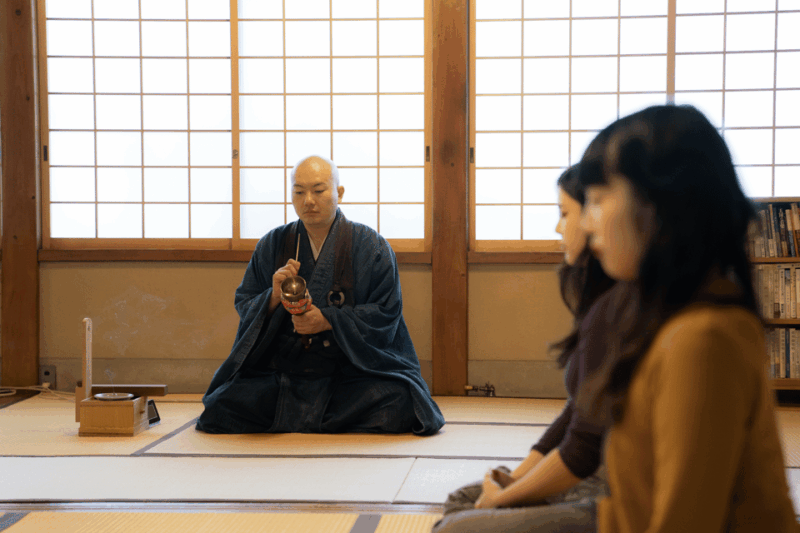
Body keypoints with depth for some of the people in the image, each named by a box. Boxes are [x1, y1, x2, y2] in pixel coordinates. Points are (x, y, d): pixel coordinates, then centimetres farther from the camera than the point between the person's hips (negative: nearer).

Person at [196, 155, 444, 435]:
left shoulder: (372, 247, 2)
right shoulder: (270, 246, 10)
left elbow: (386, 314, -3)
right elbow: (244, 306, 8)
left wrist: (328, 321, -15)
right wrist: (273, 297, -14)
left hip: (353, 368, -1)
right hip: (281, 374, 2)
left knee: (399, 404, -30)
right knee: (221, 408, -21)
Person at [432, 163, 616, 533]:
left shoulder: (610, 315, -21)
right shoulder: (602, 305, 13)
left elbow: (582, 453, -20)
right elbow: (577, 412, 15)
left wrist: (502, 498, -6)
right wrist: (515, 479, 9)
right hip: (598, 480, 10)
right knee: (462, 500, 14)